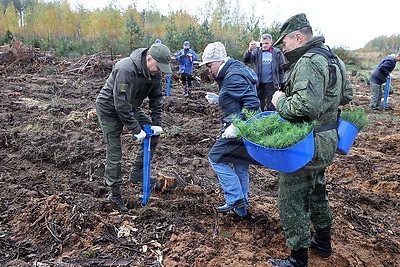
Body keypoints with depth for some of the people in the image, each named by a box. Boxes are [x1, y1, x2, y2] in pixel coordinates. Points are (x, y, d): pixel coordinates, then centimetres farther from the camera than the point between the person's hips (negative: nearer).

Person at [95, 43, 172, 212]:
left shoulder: (154, 71, -10)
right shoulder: (126, 70, -34)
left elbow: (156, 98, -1)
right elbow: (121, 104, -34)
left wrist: (156, 124, -9)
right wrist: (136, 130, -29)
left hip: (130, 108, 8)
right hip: (109, 109, -7)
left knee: (154, 133, 0)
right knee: (114, 154, -4)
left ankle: (137, 174, 9)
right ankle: (115, 193, 12)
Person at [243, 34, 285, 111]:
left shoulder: (277, 53, 2)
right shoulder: (256, 52, 4)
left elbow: (282, 69, 4)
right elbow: (246, 60, -10)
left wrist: (280, 83, -1)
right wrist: (249, 50, -28)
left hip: (272, 84, -2)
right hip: (259, 84, 2)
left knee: (271, 107, 5)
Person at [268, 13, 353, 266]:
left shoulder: (309, 61, -22)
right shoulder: (334, 59, 11)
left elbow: (304, 106, -33)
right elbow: (346, 95, 21)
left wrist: (281, 102, -17)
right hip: (327, 141, 11)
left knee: (292, 200, 1)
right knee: (316, 191, 25)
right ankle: (323, 243, 43)